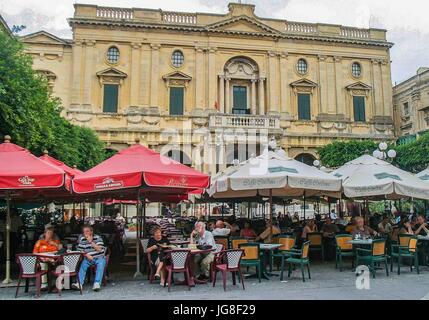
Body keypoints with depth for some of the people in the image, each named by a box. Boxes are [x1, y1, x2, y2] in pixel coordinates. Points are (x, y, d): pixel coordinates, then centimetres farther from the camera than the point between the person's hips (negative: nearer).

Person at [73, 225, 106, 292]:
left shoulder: (98, 238, -4)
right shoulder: (82, 239, 7)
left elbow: (99, 249, -13)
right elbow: (80, 250, 6)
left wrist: (91, 241, -20)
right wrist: (87, 255, -12)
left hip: (99, 258, -3)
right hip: (88, 258, 3)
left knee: (101, 263, -32)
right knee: (83, 264, -26)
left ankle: (97, 283, -39)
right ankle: (79, 283, -33)